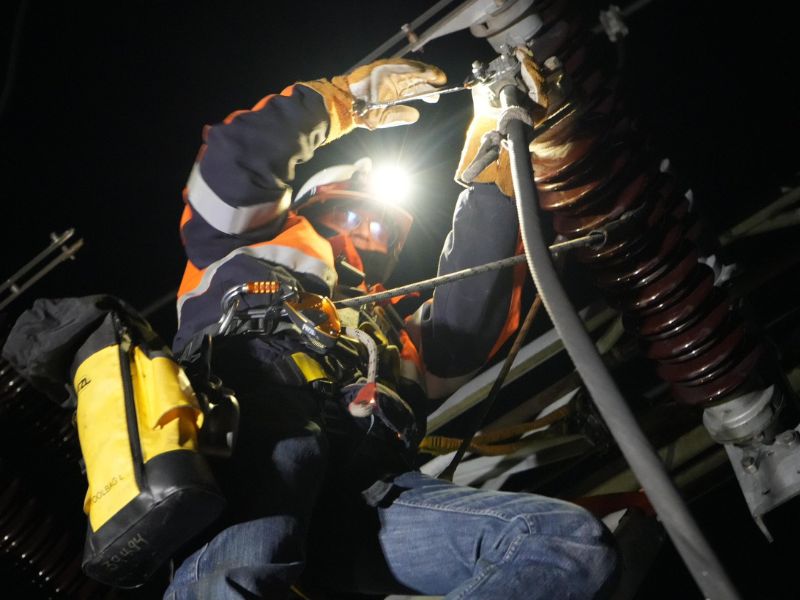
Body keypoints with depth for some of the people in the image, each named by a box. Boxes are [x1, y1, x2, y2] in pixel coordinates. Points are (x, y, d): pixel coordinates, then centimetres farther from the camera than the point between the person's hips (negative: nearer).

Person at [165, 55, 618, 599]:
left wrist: (490, 181, 26)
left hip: (362, 500, 4)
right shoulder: (252, 254, 35)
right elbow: (233, 165, 19)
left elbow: (462, 333, 22)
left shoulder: (391, 331, 41)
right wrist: (346, 97, 26)